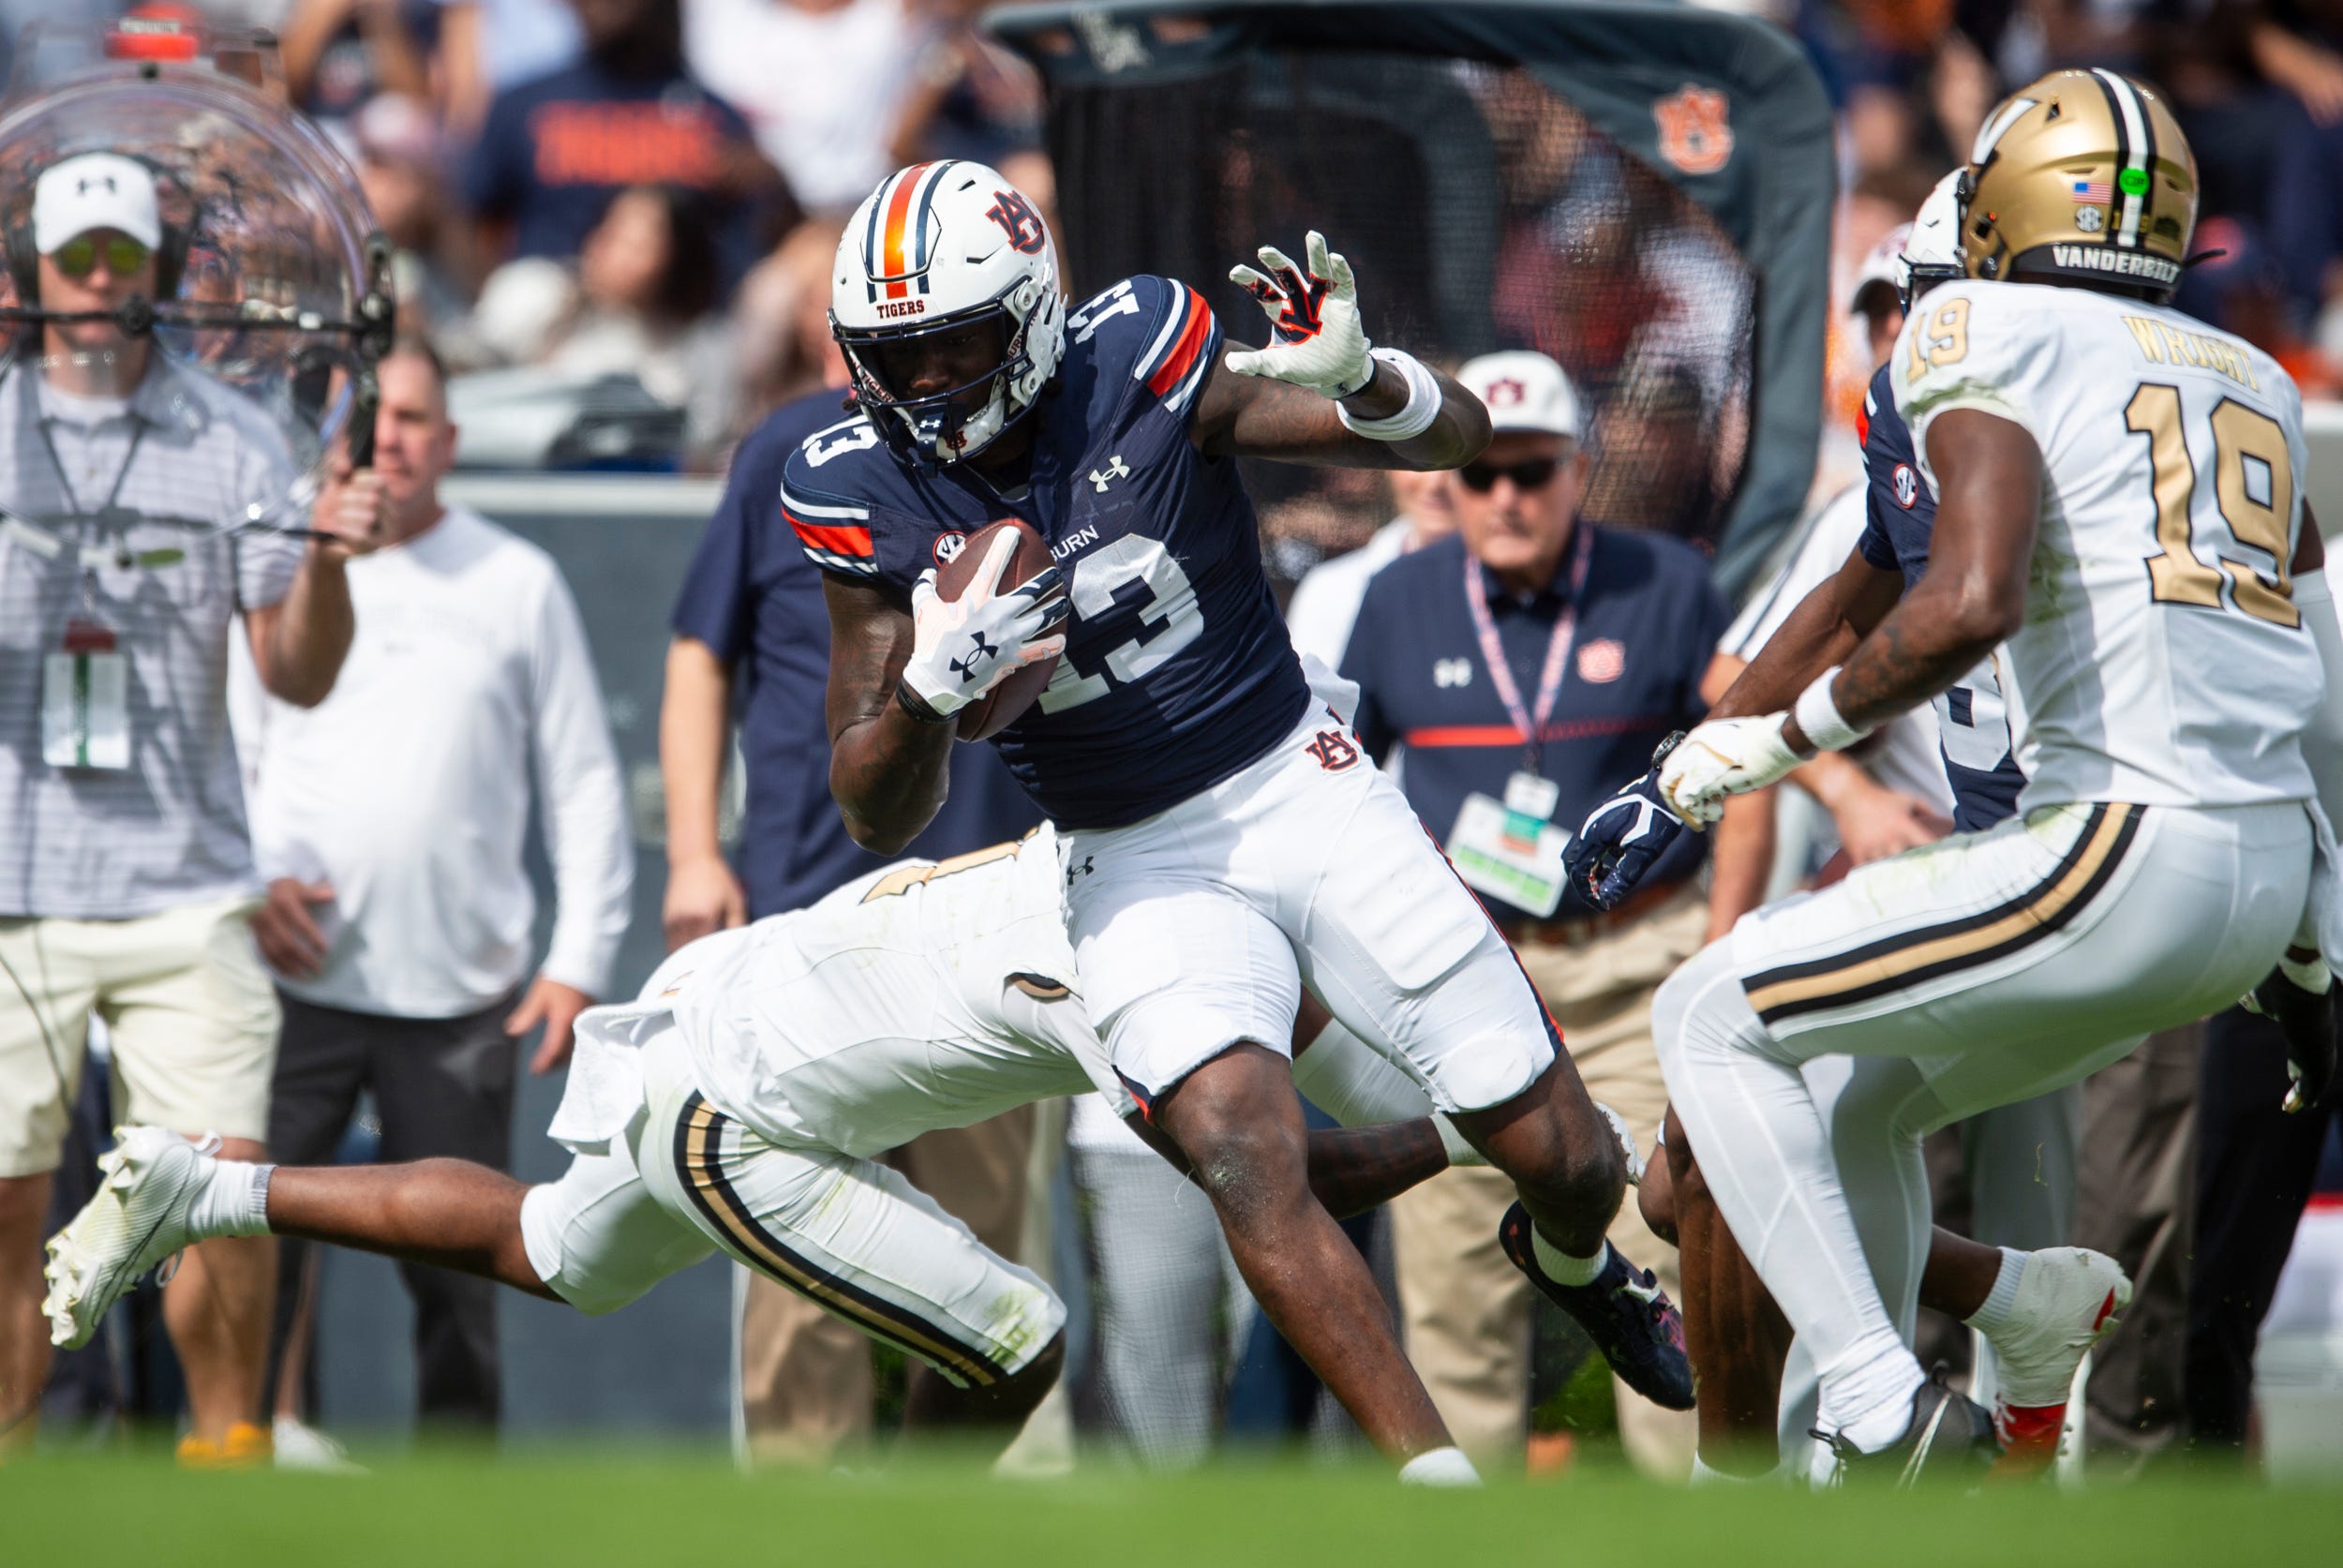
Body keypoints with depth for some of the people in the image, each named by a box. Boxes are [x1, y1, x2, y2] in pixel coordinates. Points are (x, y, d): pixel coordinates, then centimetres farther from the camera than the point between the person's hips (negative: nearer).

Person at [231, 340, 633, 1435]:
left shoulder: (518, 583, 10)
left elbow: (584, 782, 10)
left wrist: (580, 959, 2)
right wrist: (252, 882, -7)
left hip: (462, 990, 1)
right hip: (296, 973, -1)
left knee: (457, 1263, 4)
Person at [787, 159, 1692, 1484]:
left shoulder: (1141, 362, -14)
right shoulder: (870, 499, -8)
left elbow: (1458, 439, -12)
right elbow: (881, 817, -5)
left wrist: (1356, 376, -35)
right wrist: (931, 683, -26)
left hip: (1308, 792, -1)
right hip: (1140, 870, 1)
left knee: (1564, 1157, 2)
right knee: (1249, 1156, -27)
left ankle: (1575, 1266, 39)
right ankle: (1441, 1485, -23)